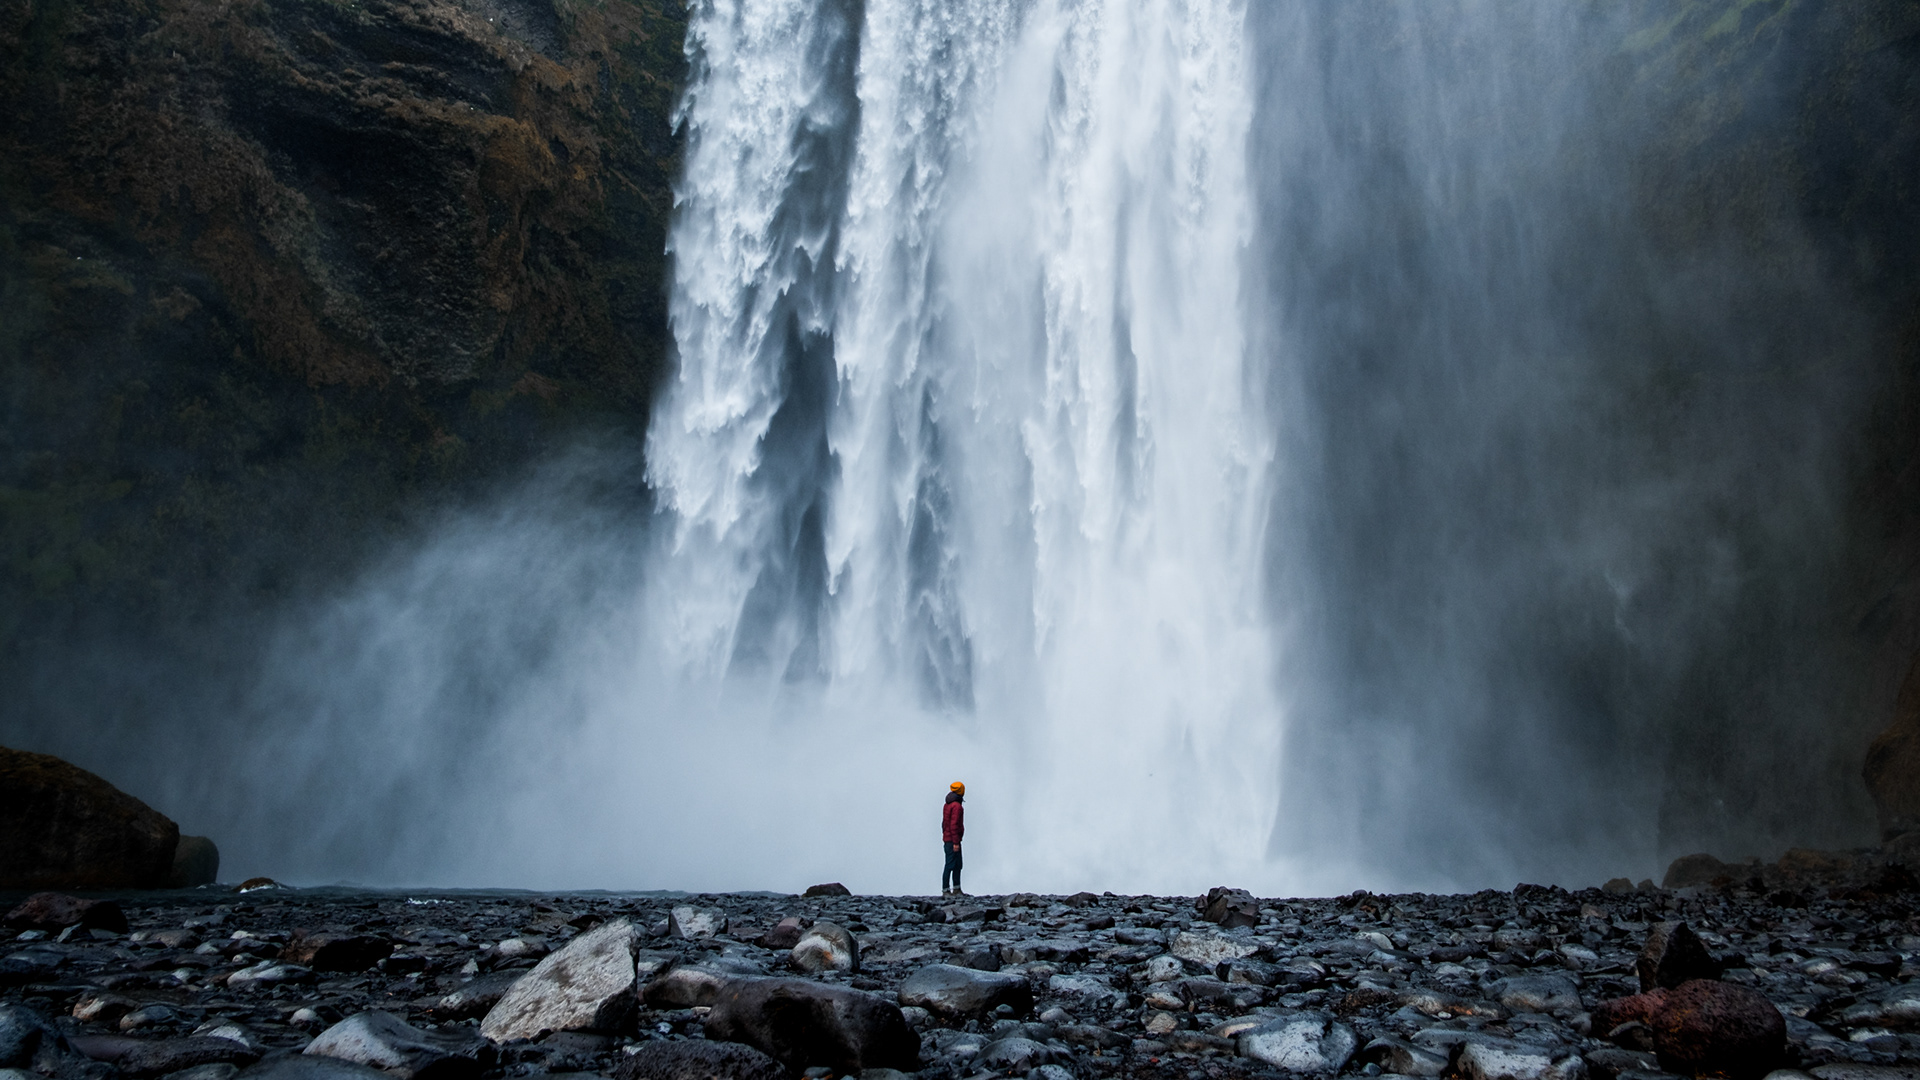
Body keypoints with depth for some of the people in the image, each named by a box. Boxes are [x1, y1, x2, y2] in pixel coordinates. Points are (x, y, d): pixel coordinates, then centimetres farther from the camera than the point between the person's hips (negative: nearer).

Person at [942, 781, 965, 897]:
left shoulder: (947, 805, 14)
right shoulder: (957, 806, -15)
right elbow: (954, 825, -21)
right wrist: (955, 843, -21)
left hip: (947, 839, 9)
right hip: (953, 840, -9)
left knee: (958, 865, 12)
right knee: (950, 865, -6)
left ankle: (956, 889, 13)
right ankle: (945, 890, -4)